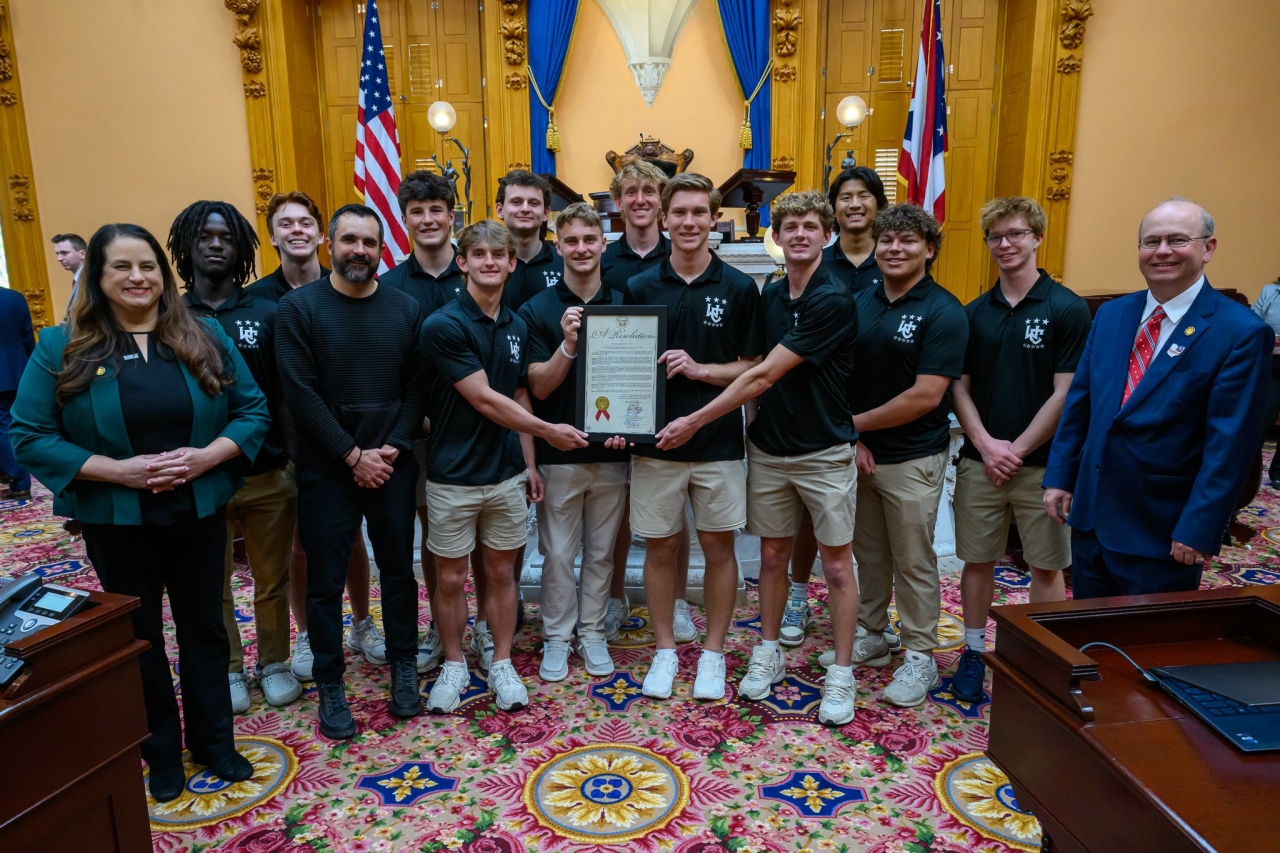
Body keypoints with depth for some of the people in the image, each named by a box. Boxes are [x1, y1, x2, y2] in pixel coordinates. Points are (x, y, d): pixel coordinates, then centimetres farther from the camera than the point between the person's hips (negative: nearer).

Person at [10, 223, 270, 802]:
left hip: (199, 514, 1)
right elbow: (30, 437, -7)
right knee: (139, 636, 14)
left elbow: (253, 410, 0)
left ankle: (214, 742, 31)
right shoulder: (62, 348, -5)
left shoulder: (205, 337, 0)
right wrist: (116, 470, -19)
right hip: (116, 522, -1)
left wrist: (210, 455, -17)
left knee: (204, 626, 14)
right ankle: (161, 754, 32)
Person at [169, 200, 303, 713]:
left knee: (272, 580, 12)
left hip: (268, 476, 0)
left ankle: (274, 663, 32)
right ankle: (228, 670, 32)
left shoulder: (266, 314, 0)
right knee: (213, 584, 13)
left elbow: (284, 397, 2)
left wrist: (296, 461, -1)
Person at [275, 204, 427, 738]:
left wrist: (393, 448, -11)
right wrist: (353, 454, -13)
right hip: (327, 469, -2)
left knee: (399, 569, 12)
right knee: (325, 579, 6)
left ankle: (404, 668, 29)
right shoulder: (299, 307, -5)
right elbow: (300, 393, -10)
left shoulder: (405, 309, 3)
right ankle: (330, 684, 22)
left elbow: (416, 388, 1)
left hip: (392, 466, 2)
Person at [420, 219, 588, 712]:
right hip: (453, 475, -4)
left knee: (501, 571, 12)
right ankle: (454, 665, 27)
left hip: (506, 473, 4)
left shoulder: (516, 327, 6)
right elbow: (483, 399, -17)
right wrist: (549, 431, -14)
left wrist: (529, 462, 8)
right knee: (450, 577, 8)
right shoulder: (443, 326, -14)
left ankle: (502, 665, 27)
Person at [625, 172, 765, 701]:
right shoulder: (641, 287, 2)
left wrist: (700, 369, -15)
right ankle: (664, 651, 26)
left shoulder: (739, 288, -1)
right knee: (660, 548, 9)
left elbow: (755, 367, 1)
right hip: (654, 441, 1)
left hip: (718, 441, -1)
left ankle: (713, 653, 25)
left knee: (718, 546, 8)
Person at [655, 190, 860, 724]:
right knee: (772, 553, 14)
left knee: (836, 563, 5)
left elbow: (765, 376, -20)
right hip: (768, 446, 6)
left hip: (823, 451, -6)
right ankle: (768, 653, 30)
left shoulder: (833, 302, -17)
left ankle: (841, 674, 17)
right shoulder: (770, 295, 6)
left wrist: (697, 420, -17)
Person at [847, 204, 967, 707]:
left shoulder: (944, 313, -12)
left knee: (914, 562, 5)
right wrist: (851, 438, -7)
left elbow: (926, 396, -19)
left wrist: (857, 422, -12)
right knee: (868, 553, 18)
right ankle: (870, 636, 34)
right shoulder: (859, 303, 6)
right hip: (858, 451, 5)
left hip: (912, 458, -5)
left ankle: (919, 657, 21)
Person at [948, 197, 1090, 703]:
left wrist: (1018, 450, -11)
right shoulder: (974, 313, 6)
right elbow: (960, 387, 5)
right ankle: (973, 652, 26)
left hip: (1042, 462, -3)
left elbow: (1065, 394, -9)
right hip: (980, 461, 3)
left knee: (1046, 566, 8)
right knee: (977, 560, 11)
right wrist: (986, 445, -8)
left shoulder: (1067, 309, -6)